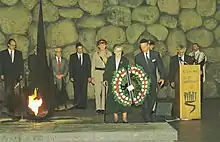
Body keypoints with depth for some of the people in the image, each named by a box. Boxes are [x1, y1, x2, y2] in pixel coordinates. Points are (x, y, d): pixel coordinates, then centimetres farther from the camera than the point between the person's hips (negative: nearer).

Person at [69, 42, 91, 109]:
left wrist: (89, 76, 0)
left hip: (84, 77, 1)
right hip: (76, 77, -1)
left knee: (84, 91, -3)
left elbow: (89, 66, 8)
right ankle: (77, 105, 6)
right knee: (77, 91, -1)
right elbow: (70, 67, 5)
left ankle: (83, 105, 2)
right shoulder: (72, 56, 7)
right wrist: (71, 76, -3)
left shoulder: (87, 56, 10)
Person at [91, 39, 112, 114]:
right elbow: (93, 66, 8)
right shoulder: (95, 54, 6)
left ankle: (103, 108, 5)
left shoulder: (109, 54, 7)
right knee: (97, 91, -1)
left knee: (105, 91, -2)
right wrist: (92, 77, 2)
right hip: (97, 73, 0)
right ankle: (98, 108, 7)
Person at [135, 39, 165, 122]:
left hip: (153, 80, 2)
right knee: (145, 99, -7)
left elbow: (160, 66, 6)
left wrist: (162, 77, -2)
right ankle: (147, 118, -2)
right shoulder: (138, 57, 2)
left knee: (153, 98, 6)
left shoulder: (155, 54, 4)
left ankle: (149, 112, 28)